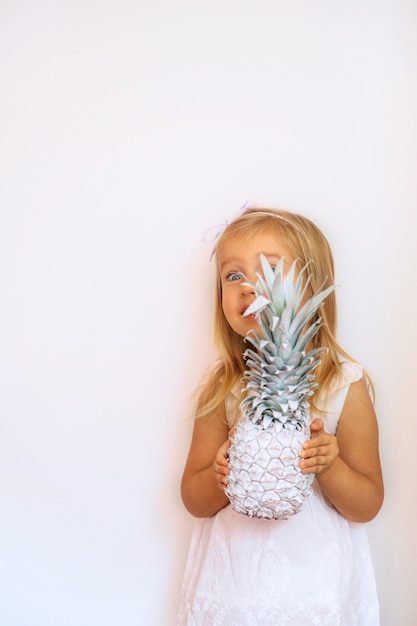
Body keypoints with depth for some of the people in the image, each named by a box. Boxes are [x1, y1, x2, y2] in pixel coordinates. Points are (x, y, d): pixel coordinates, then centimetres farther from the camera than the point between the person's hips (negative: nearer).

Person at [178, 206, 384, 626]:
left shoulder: (345, 385, -13)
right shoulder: (221, 385, -8)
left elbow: (366, 506, -6)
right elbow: (194, 501, -2)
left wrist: (329, 467, -24)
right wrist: (222, 477, -23)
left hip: (313, 583, -1)